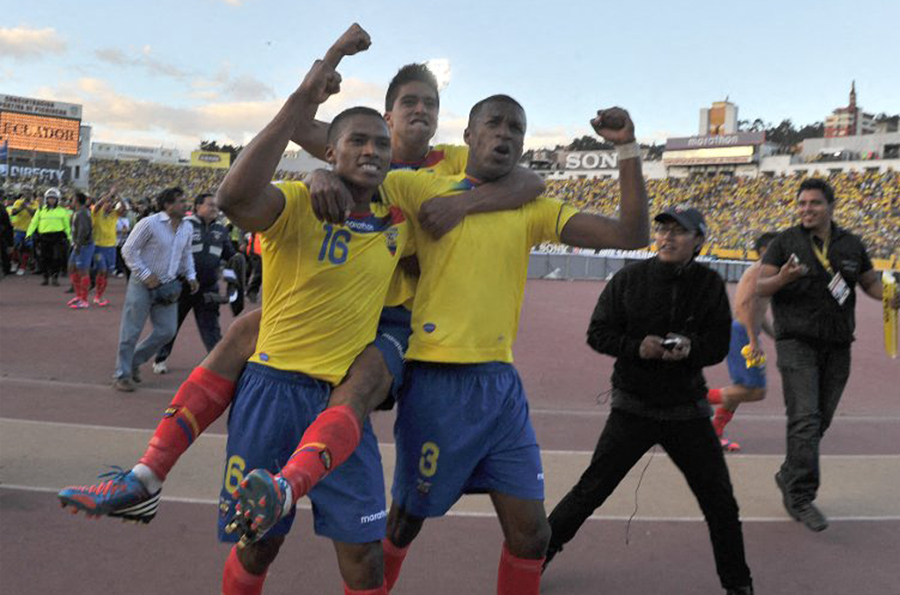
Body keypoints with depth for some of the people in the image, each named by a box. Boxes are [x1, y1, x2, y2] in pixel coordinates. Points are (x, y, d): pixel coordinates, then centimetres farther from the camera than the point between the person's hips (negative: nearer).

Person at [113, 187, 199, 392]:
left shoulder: (187, 227, 6)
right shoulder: (149, 223, -14)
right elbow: (129, 250, -11)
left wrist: (191, 276, 6)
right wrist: (146, 275, -15)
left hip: (167, 288, 6)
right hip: (143, 285, -6)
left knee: (167, 331, 7)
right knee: (131, 331, 2)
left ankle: (134, 361, 28)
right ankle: (122, 375, 16)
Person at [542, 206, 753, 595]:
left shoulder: (709, 284, -2)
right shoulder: (630, 278, -6)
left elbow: (719, 345, -1)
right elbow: (598, 333, -4)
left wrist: (690, 348, -22)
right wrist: (636, 347, -21)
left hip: (687, 410, 2)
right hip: (633, 406, -1)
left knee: (720, 501, 10)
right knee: (591, 490, 2)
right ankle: (537, 553, 22)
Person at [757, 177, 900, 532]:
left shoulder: (851, 244, 10)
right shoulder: (786, 241, 1)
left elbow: (871, 282, 18)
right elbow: (760, 287, -3)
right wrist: (782, 278, -24)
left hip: (837, 347, 4)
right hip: (797, 341, -4)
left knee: (820, 421, 9)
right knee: (805, 419, -12)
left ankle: (789, 476, 28)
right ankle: (801, 497, -7)